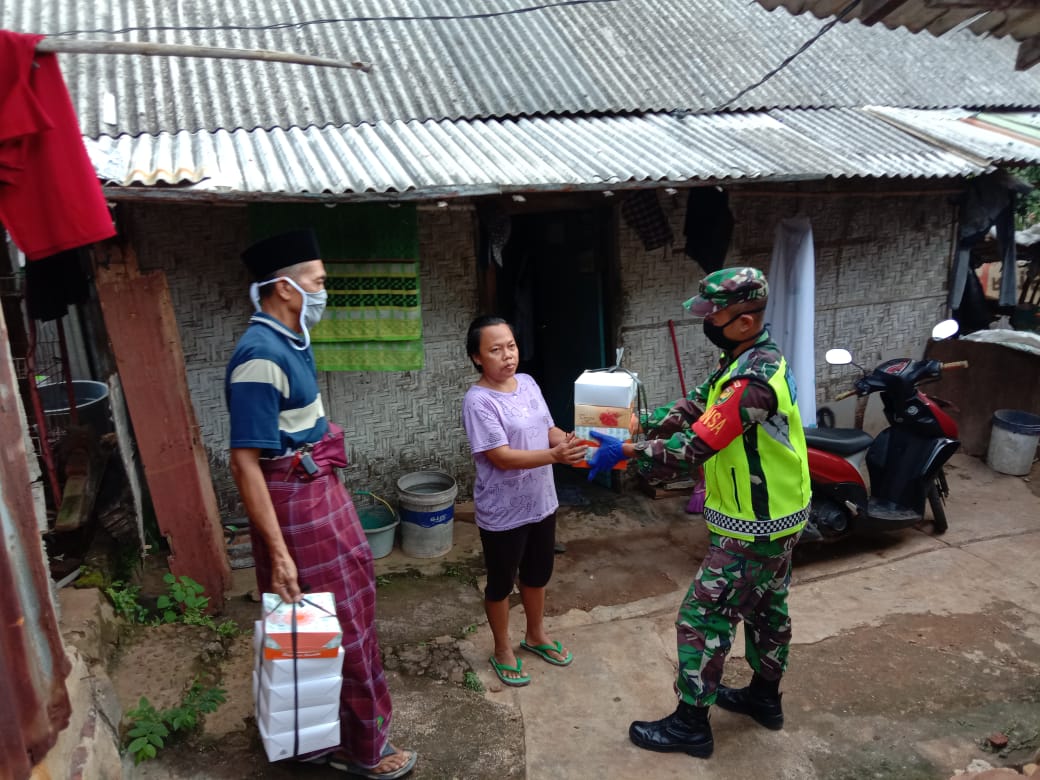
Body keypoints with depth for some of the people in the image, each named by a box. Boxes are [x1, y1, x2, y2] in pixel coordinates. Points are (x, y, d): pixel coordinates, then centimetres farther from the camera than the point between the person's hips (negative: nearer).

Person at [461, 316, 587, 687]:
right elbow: (502, 457, -26)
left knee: (537, 574, 24)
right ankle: (502, 651, 35)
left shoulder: (528, 383, 0)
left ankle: (536, 635, 47)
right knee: (501, 582, 14)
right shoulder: (478, 401, -22)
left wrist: (570, 441, -15)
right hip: (503, 512, -7)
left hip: (541, 503, 7)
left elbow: (548, 430, 7)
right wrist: (554, 455, -35)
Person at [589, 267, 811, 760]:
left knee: (702, 620, 1)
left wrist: (627, 452, -25)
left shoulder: (753, 381, -30)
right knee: (767, 608, 24)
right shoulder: (754, 359, 2)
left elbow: (697, 446, -31)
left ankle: (691, 725, 16)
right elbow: (698, 405, 8)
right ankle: (764, 697, 43)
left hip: (751, 531, -10)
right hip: (777, 518, 10)